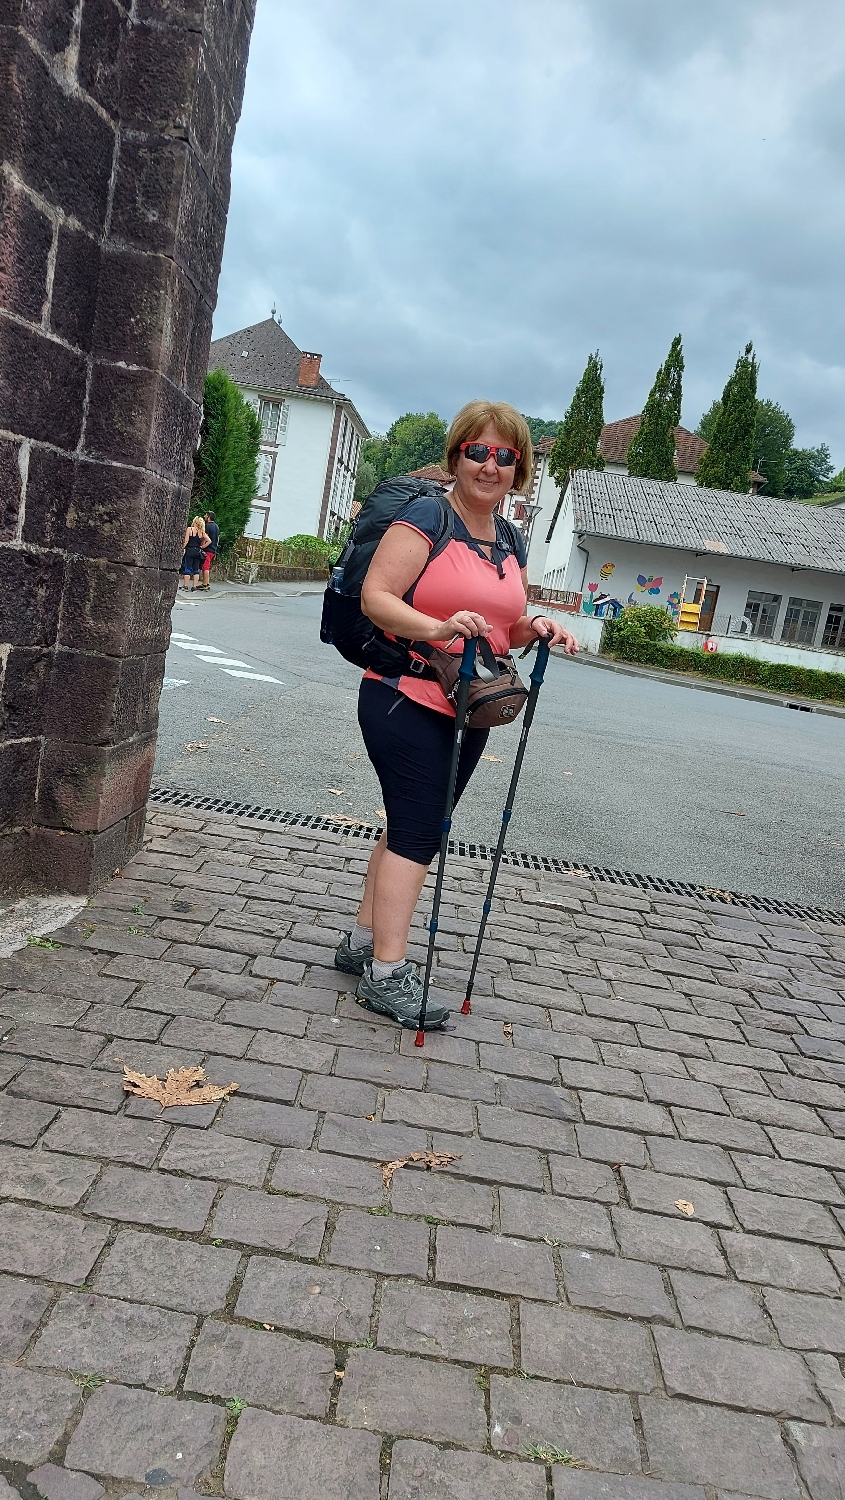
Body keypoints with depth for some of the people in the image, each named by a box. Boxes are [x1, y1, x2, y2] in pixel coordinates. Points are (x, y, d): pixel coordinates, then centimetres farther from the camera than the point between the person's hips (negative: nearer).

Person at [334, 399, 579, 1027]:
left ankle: (364, 941, 25)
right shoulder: (428, 517, -10)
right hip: (407, 700, -8)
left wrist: (536, 629, -1)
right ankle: (388, 971, 0)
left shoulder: (511, 542, 14)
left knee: (411, 829, 13)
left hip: (467, 711, 8)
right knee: (416, 832, -8)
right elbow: (376, 597, -17)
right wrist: (438, 628, -32)